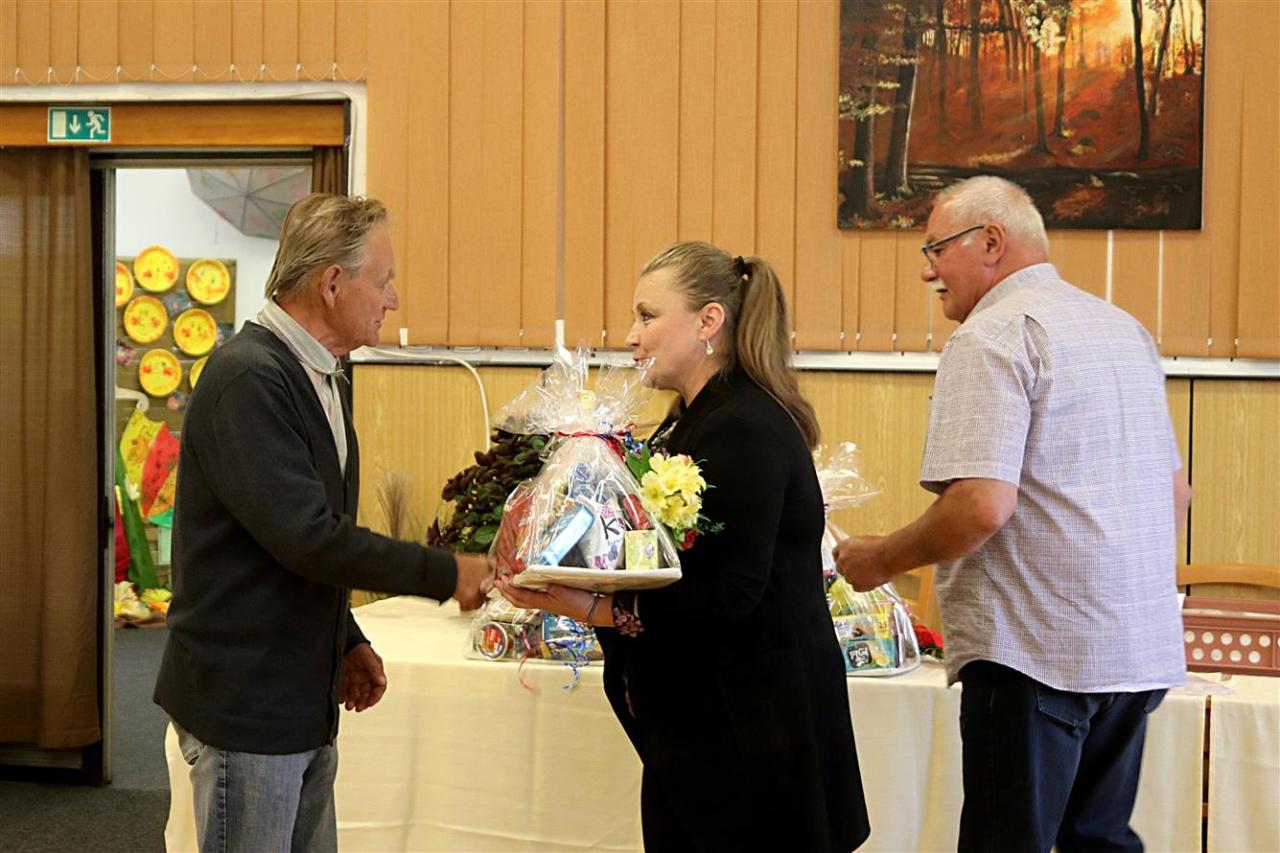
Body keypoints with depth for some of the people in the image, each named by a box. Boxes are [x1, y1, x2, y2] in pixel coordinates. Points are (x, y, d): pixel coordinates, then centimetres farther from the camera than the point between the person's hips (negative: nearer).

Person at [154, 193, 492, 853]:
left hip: (303, 699, 9)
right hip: (245, 699, -9)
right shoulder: (246, 379, -19)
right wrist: (445, 573, -17)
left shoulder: (320, 378, 13)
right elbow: (306, 536, -25)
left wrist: (347, 642, 12)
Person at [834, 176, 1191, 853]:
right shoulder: (1124, 328, 17)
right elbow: (1176, 490, 22)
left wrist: (881, 560, -6)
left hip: (1037, 649, -9)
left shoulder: (993, 335, -11)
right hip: (1141, 645, 9)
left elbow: (982, 506, -21)